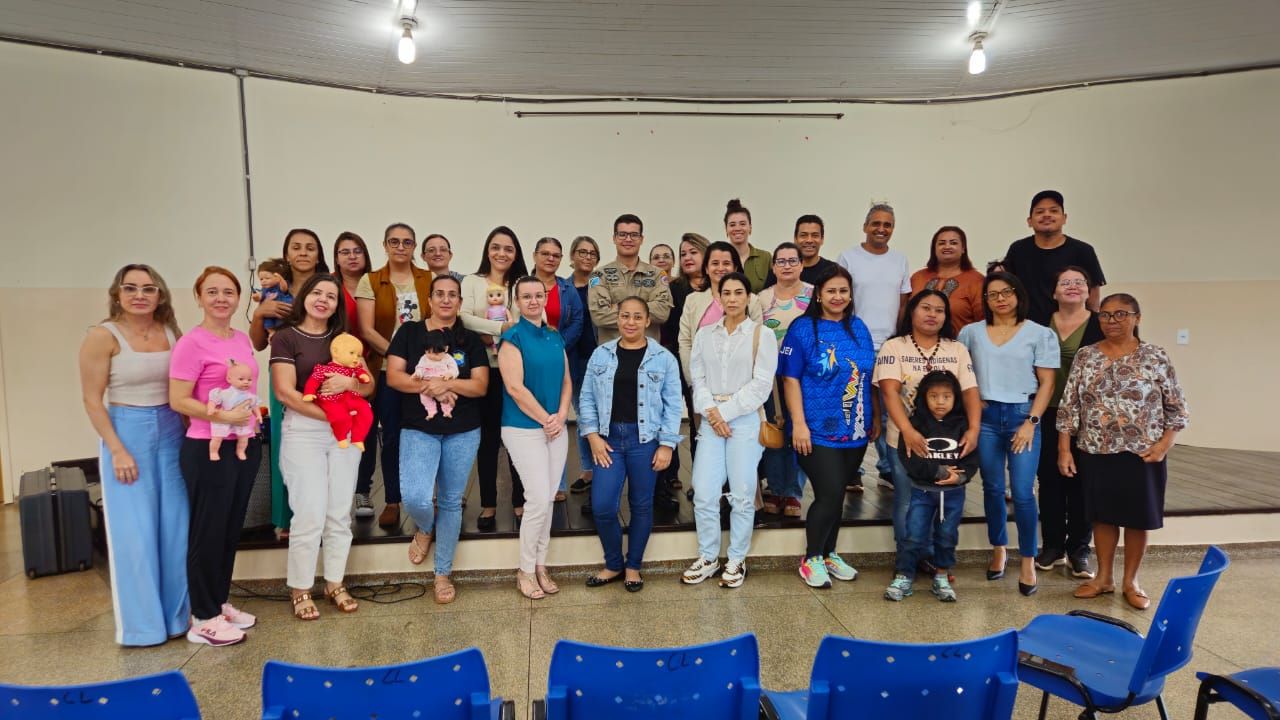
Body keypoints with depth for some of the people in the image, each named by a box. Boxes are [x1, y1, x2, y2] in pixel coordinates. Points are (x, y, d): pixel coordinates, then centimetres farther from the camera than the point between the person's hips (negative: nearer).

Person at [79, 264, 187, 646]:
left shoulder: (171, 332, 5)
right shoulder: (103, 335, -8)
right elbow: (92, 400, -9)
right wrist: (117, 450, -13)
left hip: (172, 434, 4)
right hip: (128, 433, -4)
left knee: (176, 529, 8)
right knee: (135, 532, 1)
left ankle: (176, 614, 22)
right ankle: (142, 624, 15)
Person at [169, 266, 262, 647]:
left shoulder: (243, 340, 9)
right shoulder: (191, 343, -13)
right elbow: (178, 401, -16)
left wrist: (254, 408, 7)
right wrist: (221, 416, -23)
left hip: (245, 444, 8)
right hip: (208, 449, -7)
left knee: (232, 528, 16)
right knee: (208, 531, 2)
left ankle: (221, 602, 30)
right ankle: (203, 619, 14)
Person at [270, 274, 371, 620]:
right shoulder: (286, 337, -1)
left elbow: (369, 386, 8)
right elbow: (286, 392, -10)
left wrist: (349, 383, -13)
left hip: (345, 433, 4)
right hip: (303, 430, -4)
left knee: (339, 514, 8)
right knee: (310, 514, -6)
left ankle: (335, 583, 21)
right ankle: (300, 589, 11)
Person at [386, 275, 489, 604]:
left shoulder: (471, 340, 6)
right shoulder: (409, 332, 4)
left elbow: (480, 385, -2)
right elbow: (393, 376, -4)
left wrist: (447, 383, -18)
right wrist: (429, 387, -18)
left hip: (463, 432, 1)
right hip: (418, 430, -1)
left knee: (451, 502, 7)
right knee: (415, 497, -18)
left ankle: (443, 574, 22)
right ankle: (425, 529, 20)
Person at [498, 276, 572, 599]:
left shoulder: (555, 338, 11)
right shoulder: (513, 337, -8)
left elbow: (566, 381, 11)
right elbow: (515, 388, -15)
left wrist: (561, 416, -6)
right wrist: (546, 419, -13)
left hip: (556, 427, 6)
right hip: (524, 429, -6)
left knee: (548, 500, 9)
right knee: (539, 499, -8)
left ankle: (540, 565, 22)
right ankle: (525, 571, 8)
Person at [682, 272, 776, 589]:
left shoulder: (762, 335, 0)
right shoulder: (705, 335, 10)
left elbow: (761, 385, -6)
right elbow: (698, 378, 6)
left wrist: (725, 411, -10)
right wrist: (711, 411, -10)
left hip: (746, 420, -2)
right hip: (711, 420, 3)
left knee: (742, 495, 2)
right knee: (704, 494, 0)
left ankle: (736, 560, 17)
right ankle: (707, 558, 17)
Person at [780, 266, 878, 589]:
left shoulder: (859, 328, 9)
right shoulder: (803, 329, -6)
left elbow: (869, 376, 15)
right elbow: (791, 379, -8)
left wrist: (876, 417, 13)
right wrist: (799, 424, -14)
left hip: (856, 430, 5)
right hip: (818, 430, -5)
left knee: (836, 495, 13)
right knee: (829, 495, -7)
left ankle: (829, 554, 30)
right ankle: (811, 560, 12)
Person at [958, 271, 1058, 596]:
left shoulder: (1039, 334, 2)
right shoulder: (971, 332, 8)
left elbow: (1047, 383, -1)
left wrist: (1031, 422, -9)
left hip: (1022, 414, -2)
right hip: (985, 415, 2)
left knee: (1022, 492, -4)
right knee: (992, 489, 10)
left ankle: (1028, 561, 10)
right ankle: (998, 551, 26)